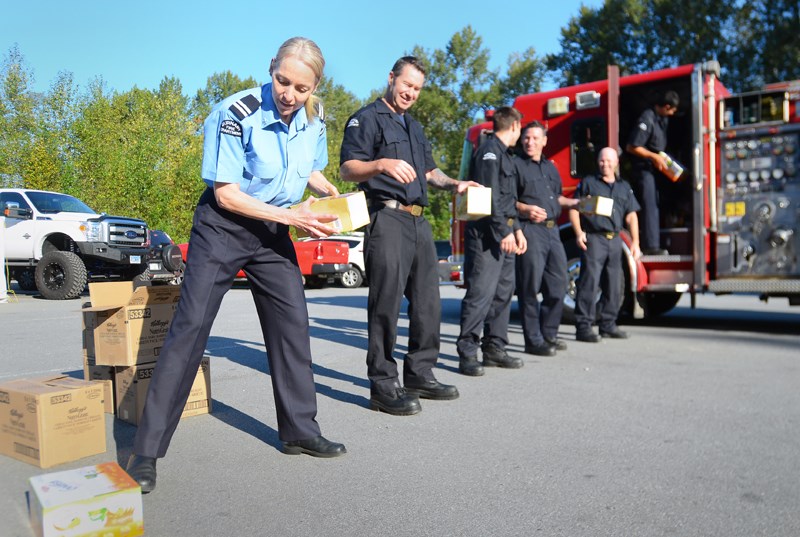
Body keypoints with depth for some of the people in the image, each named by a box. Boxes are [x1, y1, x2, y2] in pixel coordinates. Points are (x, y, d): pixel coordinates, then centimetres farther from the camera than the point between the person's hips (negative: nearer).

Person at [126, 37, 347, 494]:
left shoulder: (314, 118, -3)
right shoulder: (237, 114, -21)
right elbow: (226, 194, -20)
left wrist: (327, 190, -5)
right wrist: (291, 216, -24)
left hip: (273, 232, 6)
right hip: (222, 228, -5)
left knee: (293, 324, 3)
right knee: (190, 329, -9)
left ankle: (301, 431, 18)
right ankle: (147, 452, -1)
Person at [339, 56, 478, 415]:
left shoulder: (414, 127, 26)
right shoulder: (366, 119, 1)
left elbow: (428, 171, 32)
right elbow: (348, 170, -12)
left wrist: (454, 184, 13)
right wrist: (382, 164, -31)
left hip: (419, 221, 9)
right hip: (387, 219, -8)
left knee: (427, 301, 9)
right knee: (386, 302, -9)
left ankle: (420, 375, 20)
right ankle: (383, 387, -3)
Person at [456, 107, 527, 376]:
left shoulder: (506, 155, 23)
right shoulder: (489, 151, -9)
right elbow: (488, 197, -17)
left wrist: (516, 229, 18)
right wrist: (503, 232, -20)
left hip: (504, 234, 10)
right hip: (487, 233, -10)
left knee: (503, 292, 11)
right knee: (480, 292, -11)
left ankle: (494, 348, 18)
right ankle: (467, 353, -6)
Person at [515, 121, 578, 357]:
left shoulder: (550, 167, 21)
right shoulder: (516, 165, -1)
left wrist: (576, 203, 16)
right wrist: (524, 208, -23)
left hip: (552, 231, 8)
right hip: (530, 230, -7)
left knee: (557, 285, 10)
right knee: (530, 287, -5)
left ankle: (549, 334, 24)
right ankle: (533, 341, 3)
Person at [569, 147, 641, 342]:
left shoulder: (624, 187, 19)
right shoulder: (588, 183, 7)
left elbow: (631, 216, 15)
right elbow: (574, 209, 1)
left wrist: (635, 242, 7)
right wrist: (579, 232, -12)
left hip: (615, 240, 5)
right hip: (593, 239, -5)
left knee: (613, 286, 8)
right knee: (589, 283, -10)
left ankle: (608, 324, 19)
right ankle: (583, 327, -8)